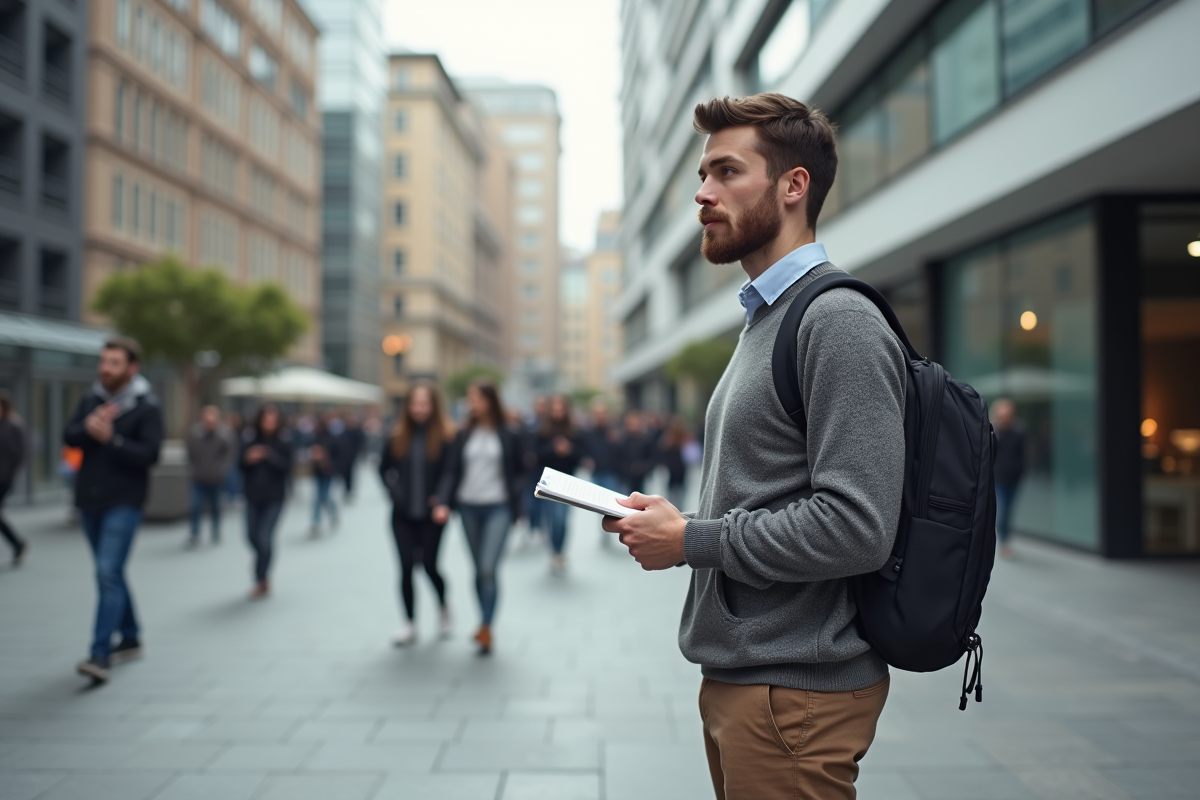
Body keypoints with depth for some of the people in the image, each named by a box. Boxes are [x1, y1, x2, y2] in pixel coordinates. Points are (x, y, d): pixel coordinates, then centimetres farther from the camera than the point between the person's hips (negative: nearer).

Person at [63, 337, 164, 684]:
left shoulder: (147, 407, -8)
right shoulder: (90, 400, 8)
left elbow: (150, 454, -15)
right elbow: (68, 437, -2)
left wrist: (110, 438, -25)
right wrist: (88, 427, -23)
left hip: (123, 503, -6)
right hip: (89, 500, 6)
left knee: (109, 574, -15)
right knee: (110, 574, 16)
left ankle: (100, 656, -17)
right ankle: (130, 639, 30)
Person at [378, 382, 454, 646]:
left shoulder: (445, 436, -6)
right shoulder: (398, 435, 3)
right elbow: (384, 468, 14)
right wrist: (394, 491, 2)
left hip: (431, 515, -3)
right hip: (402, 515, 3)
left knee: (429, 565, -1)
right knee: (406, 567, 3)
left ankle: (444, 609, 29)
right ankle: (409, 625, 14)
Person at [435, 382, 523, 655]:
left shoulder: (508, 436, 1)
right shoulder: (463, 436, 6)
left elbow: (518, 472, 6)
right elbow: (451, 471, 2)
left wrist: (516, 505, -3)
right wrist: (443, 502, -11)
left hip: (497, 508, -3)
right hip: (468, 507, 3)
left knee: (488, 568, -13)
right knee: (479, 569, 11)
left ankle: (485, 628, -7)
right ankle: (485, 623, 23)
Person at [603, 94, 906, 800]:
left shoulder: (840, 323, -17)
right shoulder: (764, 319, 15)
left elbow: (856, 527, -25)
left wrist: (692, 540, -17)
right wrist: (667, 521, 2)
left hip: (796, 687, -9)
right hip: (737, 676, 9)